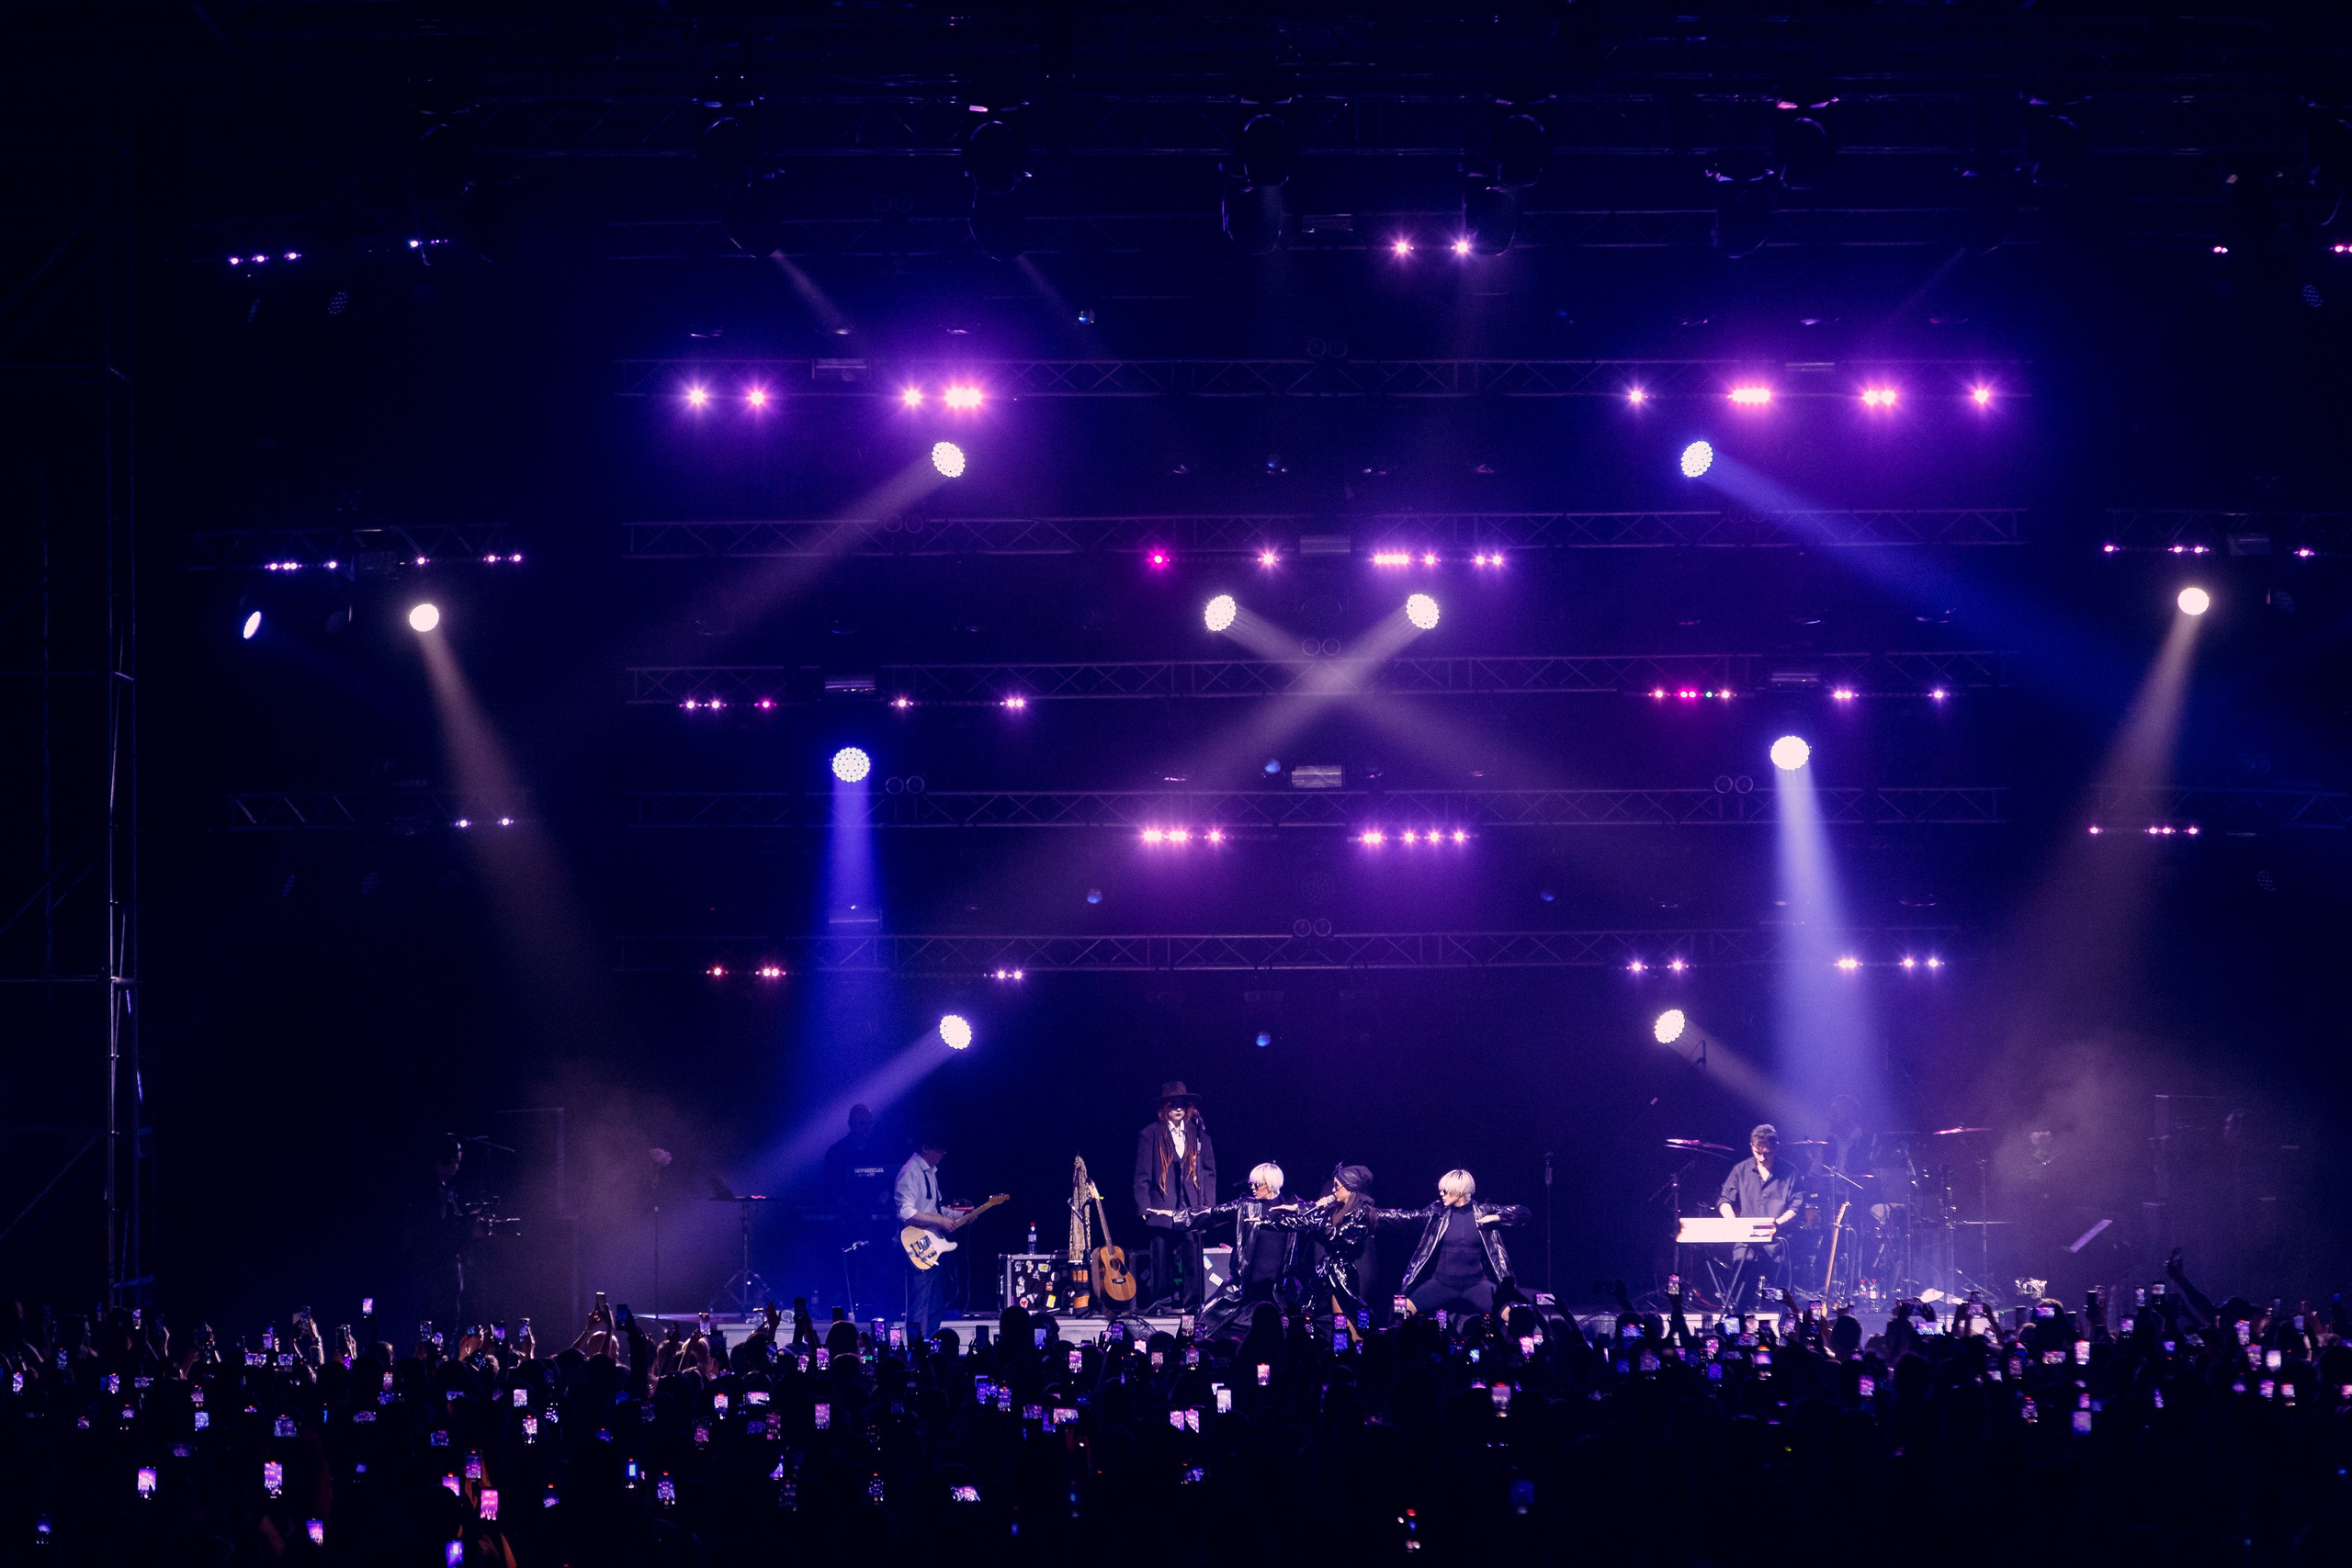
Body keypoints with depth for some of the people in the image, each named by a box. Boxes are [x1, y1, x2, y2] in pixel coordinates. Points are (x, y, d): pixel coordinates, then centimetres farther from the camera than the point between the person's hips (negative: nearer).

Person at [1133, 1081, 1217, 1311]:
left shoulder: (1198, 1133, 11)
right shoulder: (1150, 1135, 4)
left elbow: (1209, 1171, 13)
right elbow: (1142, 1176, 3)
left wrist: (1208, 1205, 5)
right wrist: (1143, 1208, -4)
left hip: (1192, 1211, 1)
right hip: (1162, 1210, -1)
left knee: (1192, 1257, -5)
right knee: (1162, 1259, -2)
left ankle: (1192, 1303, -1)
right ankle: (1160, 1302, 5)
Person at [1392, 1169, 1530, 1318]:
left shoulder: (1482, 1212, 1)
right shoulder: (1438, 1212, 4)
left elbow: (1522, 1213, 0)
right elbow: (1407, 1216, 0)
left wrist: (1495, 1218, -14)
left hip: (1476, 1285, -1)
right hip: (1443, 1282, 1)